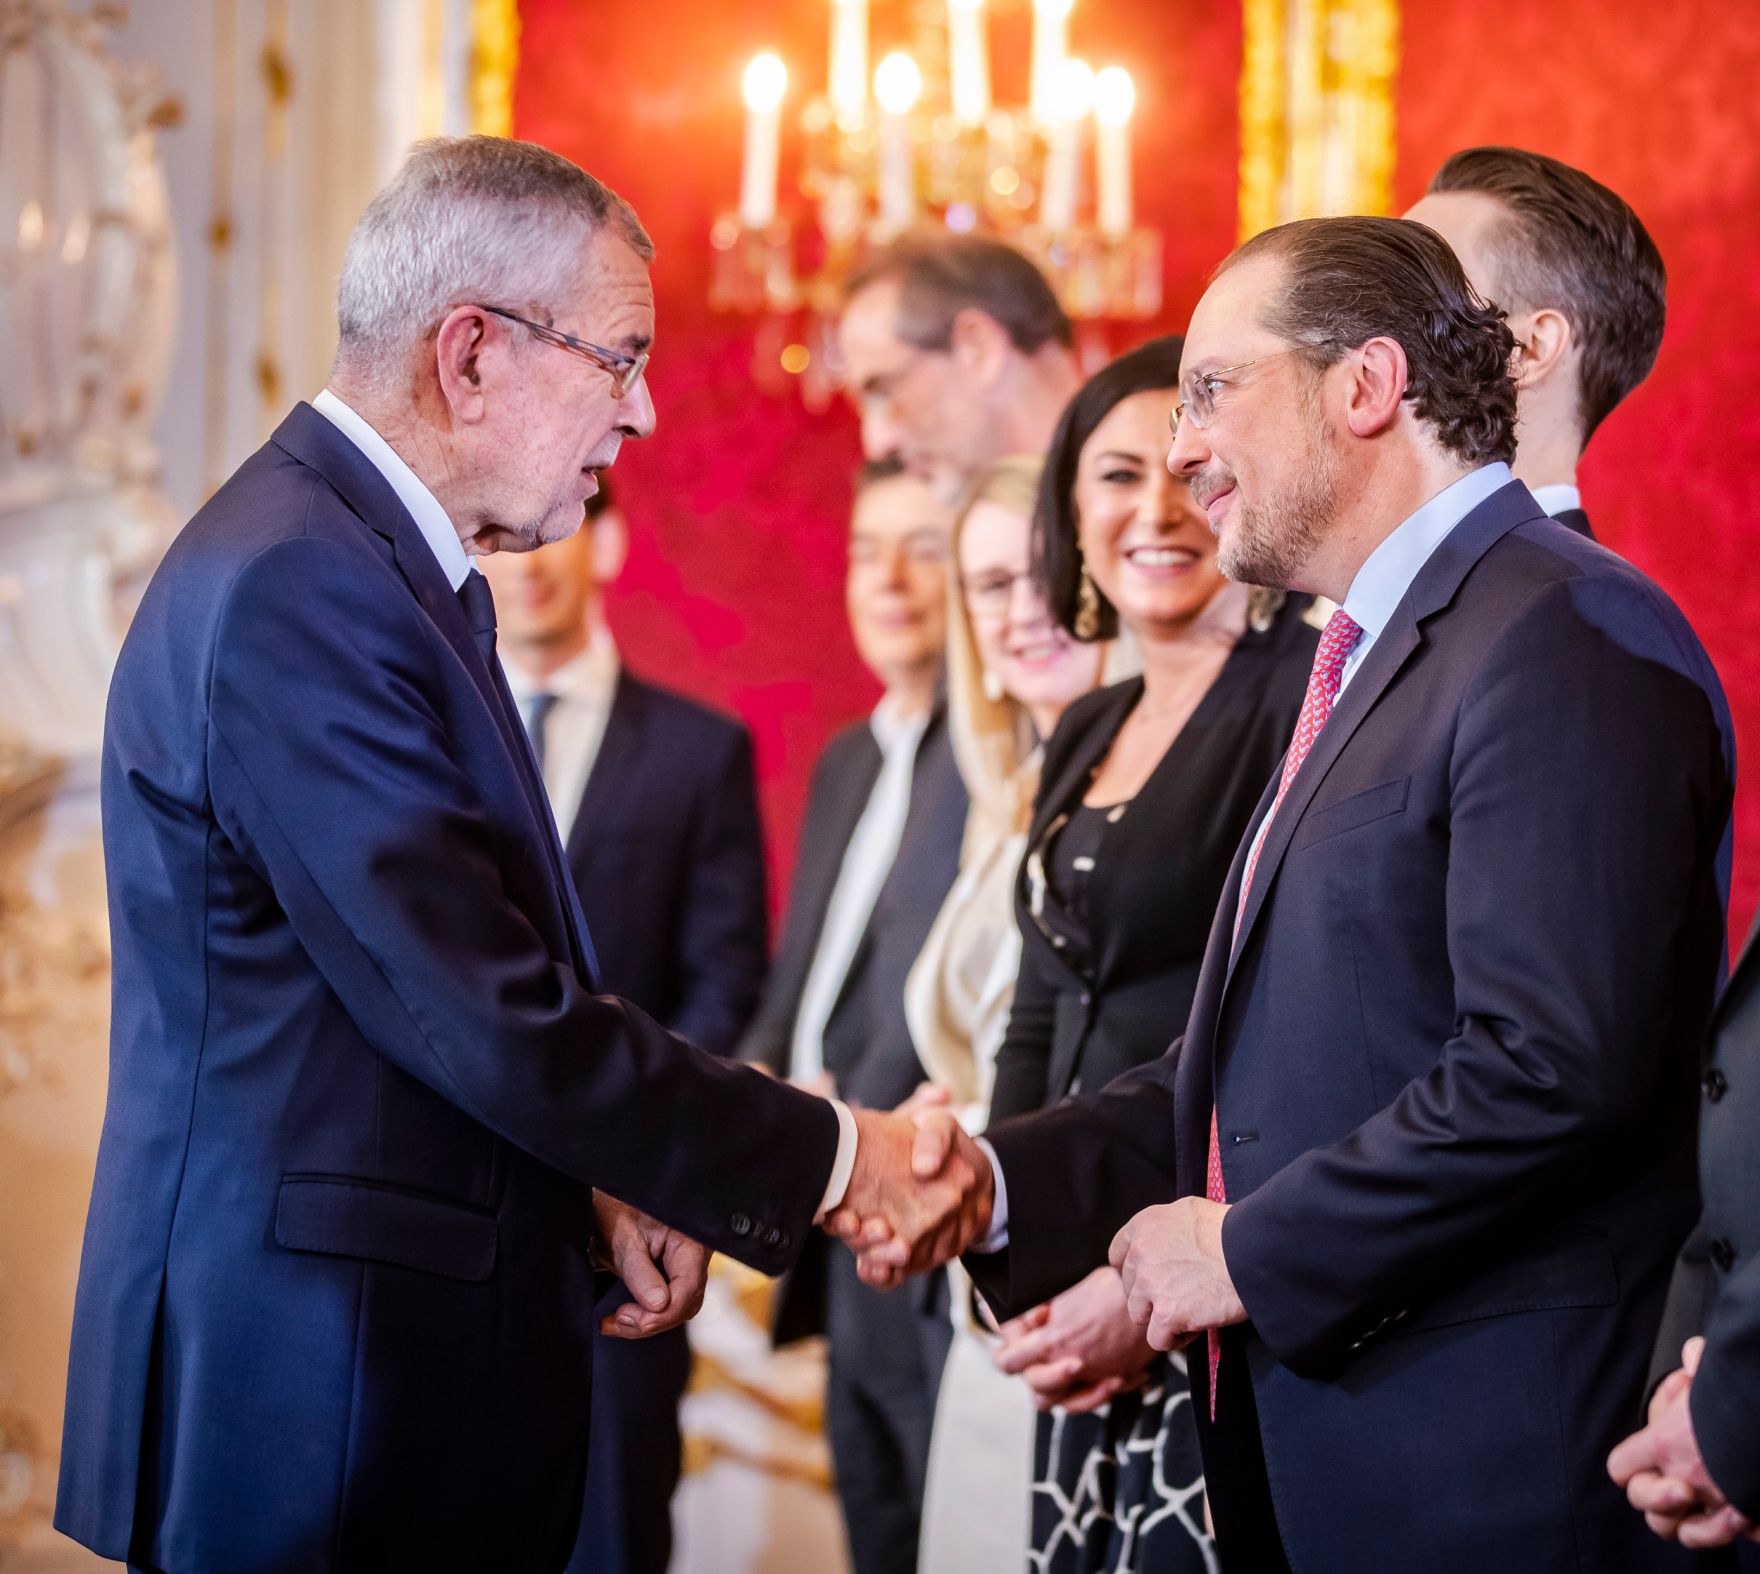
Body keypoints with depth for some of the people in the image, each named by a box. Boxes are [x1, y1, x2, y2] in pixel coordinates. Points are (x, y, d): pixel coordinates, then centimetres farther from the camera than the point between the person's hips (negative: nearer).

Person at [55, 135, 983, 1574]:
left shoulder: (383, 561, 14)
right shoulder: (296, 589, -19)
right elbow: (487, 1013, -21)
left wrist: (593, 1182, 5)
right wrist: (830, 1158, -13)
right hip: (314, 1392, -10)